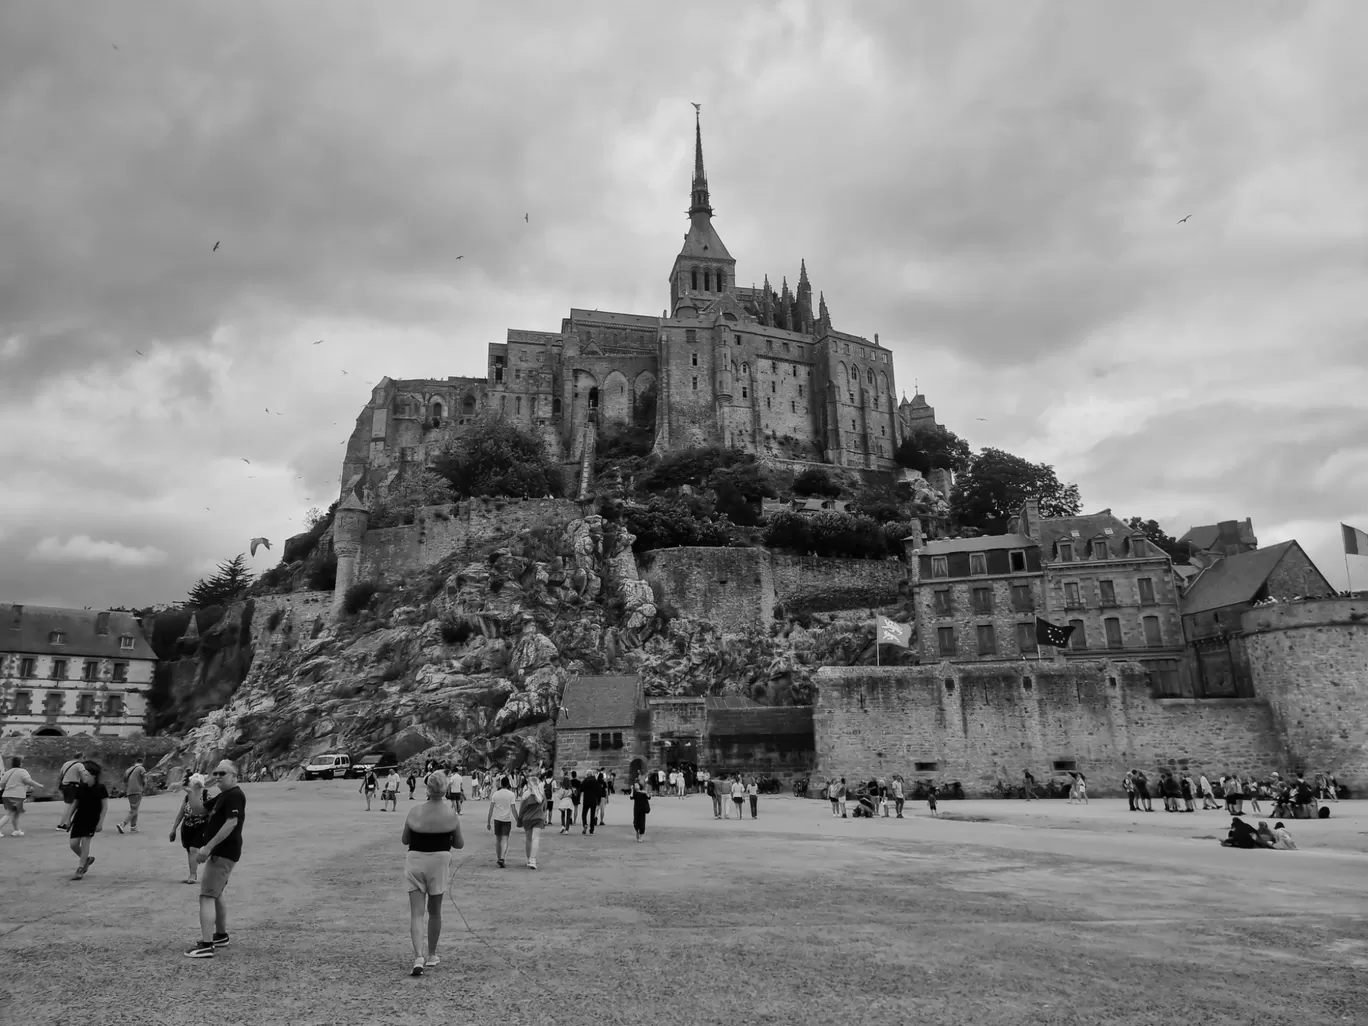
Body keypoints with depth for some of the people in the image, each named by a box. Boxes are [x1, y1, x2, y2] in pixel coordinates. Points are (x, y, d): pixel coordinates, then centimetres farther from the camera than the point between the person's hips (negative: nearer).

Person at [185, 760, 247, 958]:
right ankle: (221, 936, 34)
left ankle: (206, 945, -13)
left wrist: (208, 847, -28)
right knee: (216, 894, 21)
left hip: (223, 854, -11)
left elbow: (231, 823, -26)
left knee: (206, 896, -12)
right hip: (219, 852, 11)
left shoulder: (235, 795, -16)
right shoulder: (222, 796, 17)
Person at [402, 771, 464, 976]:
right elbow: (459, 844, 2)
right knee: (434, 912, 16)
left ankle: (418, 957, -11)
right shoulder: (452, 815, -9)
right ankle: (431, 955, 29)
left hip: (415, 862, 0)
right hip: (439, 862, 0)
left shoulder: (414, 813, -9)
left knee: (416, 913, 4)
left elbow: (404, 840, 4)